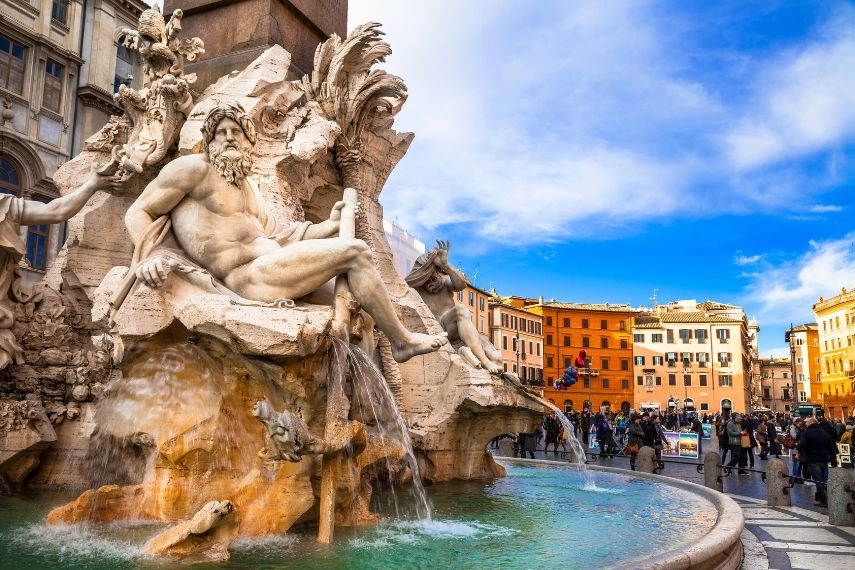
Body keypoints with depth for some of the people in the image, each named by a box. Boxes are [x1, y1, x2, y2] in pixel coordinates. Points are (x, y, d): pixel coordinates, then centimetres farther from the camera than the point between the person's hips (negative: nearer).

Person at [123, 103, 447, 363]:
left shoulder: (246, 190, 25)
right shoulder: (194, 168, 3)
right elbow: (137, 213, 1)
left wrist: (331, 225, 19)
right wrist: (150, 256, -20)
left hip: (270, 265, 9)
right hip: (251, 274, -9)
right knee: (355, 252, -12)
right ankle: (402, 340, -1)